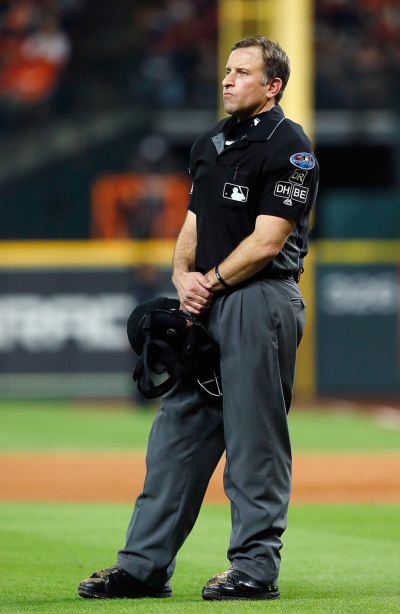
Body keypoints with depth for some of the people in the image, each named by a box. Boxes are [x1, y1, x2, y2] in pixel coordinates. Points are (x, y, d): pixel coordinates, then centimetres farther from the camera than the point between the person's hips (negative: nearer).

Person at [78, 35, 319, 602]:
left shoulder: (287, 146, -8)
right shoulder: (210, 144, 18)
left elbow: (267, 240, -14)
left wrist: (211, 283, -12)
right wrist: (183, 276, 1)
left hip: (260, 302, -9)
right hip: (206, 304, 9)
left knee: (254, 437, -6)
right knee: (177, 429, 7)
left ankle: (257, 566, 0)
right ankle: (144, 566, 10)